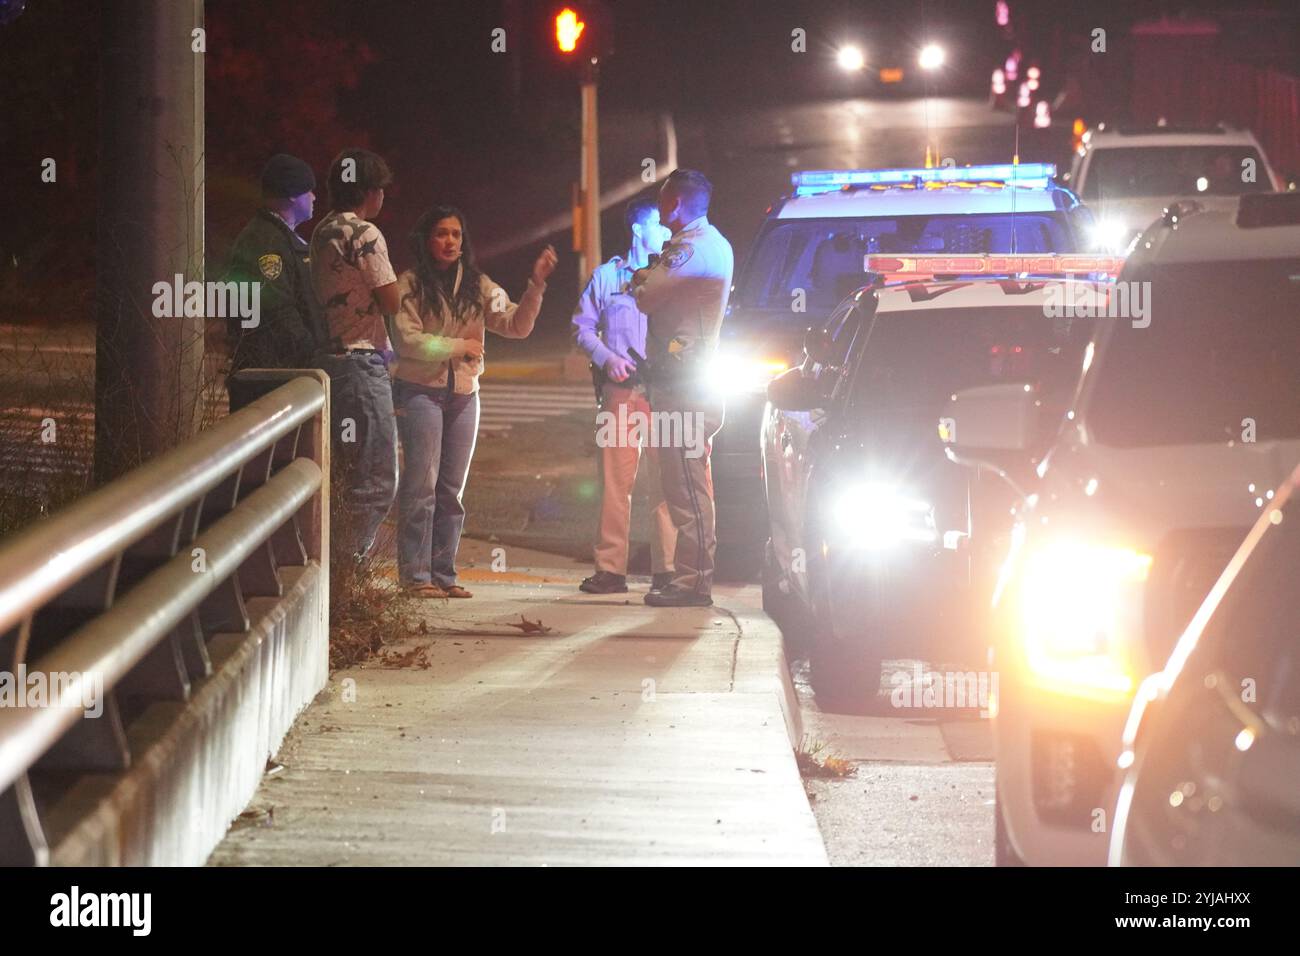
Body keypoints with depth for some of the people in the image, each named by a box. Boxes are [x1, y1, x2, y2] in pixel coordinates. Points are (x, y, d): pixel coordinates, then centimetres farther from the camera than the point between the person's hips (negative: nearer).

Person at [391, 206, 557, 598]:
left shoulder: (477, 286, 10)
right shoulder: (410, 285, -4)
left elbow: (516, 326, 2)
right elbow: (408, 340, -11)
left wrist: (536, 286, -11)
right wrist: (459, 347, -8)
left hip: (464, 395, 5)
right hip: (420, 391, -5)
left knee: (451, 490, 7)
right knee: (421, 484, -9)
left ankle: (443, 574, 12)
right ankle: (415, 574, -8)